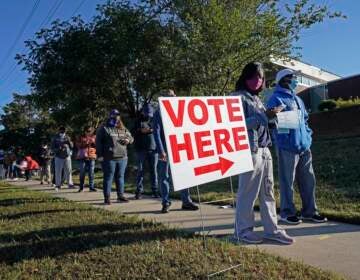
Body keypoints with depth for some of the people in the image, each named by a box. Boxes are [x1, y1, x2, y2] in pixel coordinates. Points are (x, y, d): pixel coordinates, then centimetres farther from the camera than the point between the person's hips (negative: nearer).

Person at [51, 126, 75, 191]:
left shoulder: (67, 137, 8)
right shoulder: (55, 138, 1)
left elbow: (72, 146, 7)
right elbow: (52, 148, 0)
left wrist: (69, 142, -12)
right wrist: (59, 149, -18)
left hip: (67, 156, 2)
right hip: (58, 157, -2)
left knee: (68, 171, 2)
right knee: (58, 171, -2)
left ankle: (70, 184, 11)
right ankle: (58, 185, 8)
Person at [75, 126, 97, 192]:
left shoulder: (94, 137, 12)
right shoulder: (81, 137, 9)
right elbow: (77, 145, 0)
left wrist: (94, 143, -10)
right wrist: (84, 143, -14)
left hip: (91, 157, 1)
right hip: (83, 157, -1)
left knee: (91, 173, -1)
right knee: (82, 173, 1)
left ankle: (91, 187, 5)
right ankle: (81, 187, 11)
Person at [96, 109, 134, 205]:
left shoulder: (123, 129, 16)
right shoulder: (104, 128, 0)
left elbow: (131, 137, 24)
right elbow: (98, 142, -2)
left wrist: (128, 140, -1)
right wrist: (100, 155, -8)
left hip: (122, 157, 5)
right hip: (109, 158, -5)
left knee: (120, 177, 12)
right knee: (108, 177, -1)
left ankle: (120, 195, 23)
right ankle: (107, 197, 7)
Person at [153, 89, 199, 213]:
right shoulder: (159, 113, -1)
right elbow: (156, 133, -7)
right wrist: (161, 150, -15)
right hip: (165, 150, -4)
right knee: (164, 177, 3)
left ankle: (186, 201, 15)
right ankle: (166, 203, 13)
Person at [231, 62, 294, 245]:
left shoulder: (256, 99, 20)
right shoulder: (238, 97, -5)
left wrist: (270, 117, 8)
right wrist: (263, 116, -18)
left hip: (265, 149, 8)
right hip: (249, 150, -8)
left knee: (268, 190, 10)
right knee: (248, 191, -1)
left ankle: (271, 229, 19)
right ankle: (243, 230, 13)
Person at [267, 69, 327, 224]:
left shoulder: (297, 99, 22)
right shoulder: (276, 99, -4)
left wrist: (308, 136, 16)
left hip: (304, 147, 8)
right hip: (287, 147, -8)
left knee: (308, 180, 11)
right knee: (287, 181, 0)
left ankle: (309, 211, 23)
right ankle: (287, 212, 13)